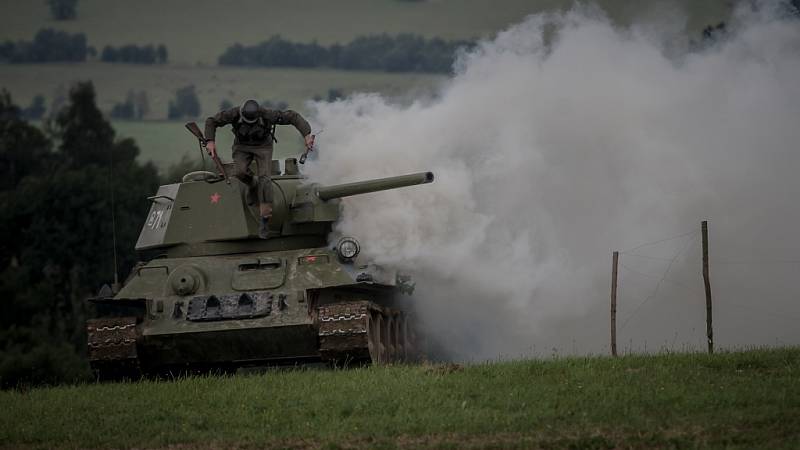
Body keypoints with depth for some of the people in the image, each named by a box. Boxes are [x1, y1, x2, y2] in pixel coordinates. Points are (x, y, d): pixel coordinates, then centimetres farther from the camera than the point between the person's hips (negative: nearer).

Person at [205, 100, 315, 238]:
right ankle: (253, 185, 13)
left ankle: (265, 220, -19)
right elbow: (211, 122, -13)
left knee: (264, 178, -19)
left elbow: (293, 117, -23)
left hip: (263, 147, -2)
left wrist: (307, 135, -33)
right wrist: (210, 141, -26)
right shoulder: (234, 114, -28)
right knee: (240, 171, -25)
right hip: (242, 146, 2)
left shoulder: (267, 115, -31)